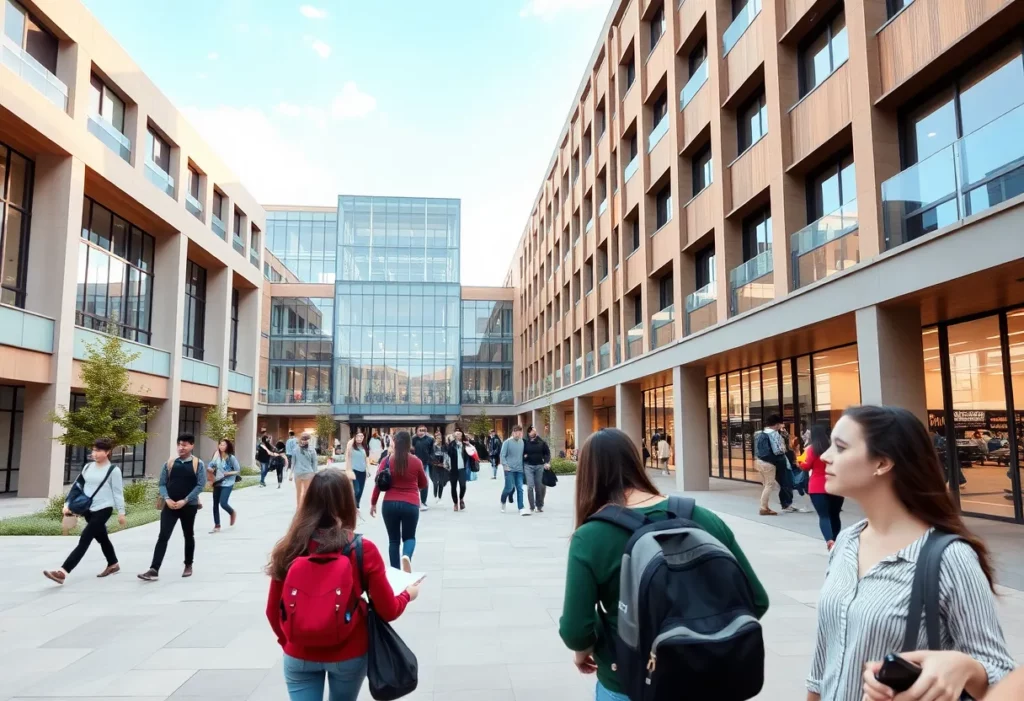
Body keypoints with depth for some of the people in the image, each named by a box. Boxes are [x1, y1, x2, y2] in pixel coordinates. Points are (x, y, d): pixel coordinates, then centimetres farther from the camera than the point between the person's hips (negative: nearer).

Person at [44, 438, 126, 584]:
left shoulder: (113, 470, -9)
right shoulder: (88, 467, 8)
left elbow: (118, 493, -7)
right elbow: (77, 486, 14)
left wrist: (121, 512, -7)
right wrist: (68, 504, 7)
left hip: (103, 509, -7)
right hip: (88, 509, 7)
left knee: (84, 540, -13)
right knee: (102, 538, 18)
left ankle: (63, 572, -20)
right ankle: (113, 565, 35)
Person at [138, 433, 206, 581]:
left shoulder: (198, 464, -4)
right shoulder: (169, 464, 5)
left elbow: (200, 485, -9)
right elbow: (162, 484, 6)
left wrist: (185, 500, -17)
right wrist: (167, 499, -11)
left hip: (189, 506, -2)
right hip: (170, 505, 2)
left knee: (188, 535, 12)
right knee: (163, 536, -6)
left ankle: (188, 565, 27)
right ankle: (154, 570, -9)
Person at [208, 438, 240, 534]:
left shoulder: (231, 458, -11)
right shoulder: (216, 456, 2)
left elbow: (238, 471, -8)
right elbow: (209, 466, 11)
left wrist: (227, 473, -19)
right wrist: (210, 469, -11)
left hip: (227, 484, -5)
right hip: (217, 483, 6)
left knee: (223, 503, -14)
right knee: (215, 505, 7)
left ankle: (233, 513, 20)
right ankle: (217, 526, 18)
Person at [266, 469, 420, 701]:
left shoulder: (289, 549, -11)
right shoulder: (364, 550, -17)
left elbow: (273, 611, -1)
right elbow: (388, 611, -9)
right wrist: (407, 594, 12)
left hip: (300, 655, 0)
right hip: (348, 655, 0)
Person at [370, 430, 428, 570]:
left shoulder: (387, 460, -2)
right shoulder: (416, 461, -2)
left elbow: (378, 484, 1)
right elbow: (423, 484, 9)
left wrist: (373, 503, 11)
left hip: (389, 504, 1)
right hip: (411, 505, -1)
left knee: (394, 539, 14)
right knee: (409, 537, 15)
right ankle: (406, 556, -16)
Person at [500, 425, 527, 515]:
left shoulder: (522, 442, 5)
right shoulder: (507, 442, -8)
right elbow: (502, 455, -7)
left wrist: (523, 465, 11)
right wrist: (505, 465, -15)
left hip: (519, 469, 4)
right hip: (510, 469, -4)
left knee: (520, 489, 0)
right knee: (509, 488, -2)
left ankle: (521, 508, 2)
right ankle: (503, 502, 26)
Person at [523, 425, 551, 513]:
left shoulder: (541, 442, 0)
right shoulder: (525, 442, -6)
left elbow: (547, 452, 7)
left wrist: (547, 462, -4)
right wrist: (524, 456, -12)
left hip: (539, 466, 2)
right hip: (528, 466, -2)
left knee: (539, 487, 8)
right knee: (530, 486, -8)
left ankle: (539, 506, 20)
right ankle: (532, 507, -3)